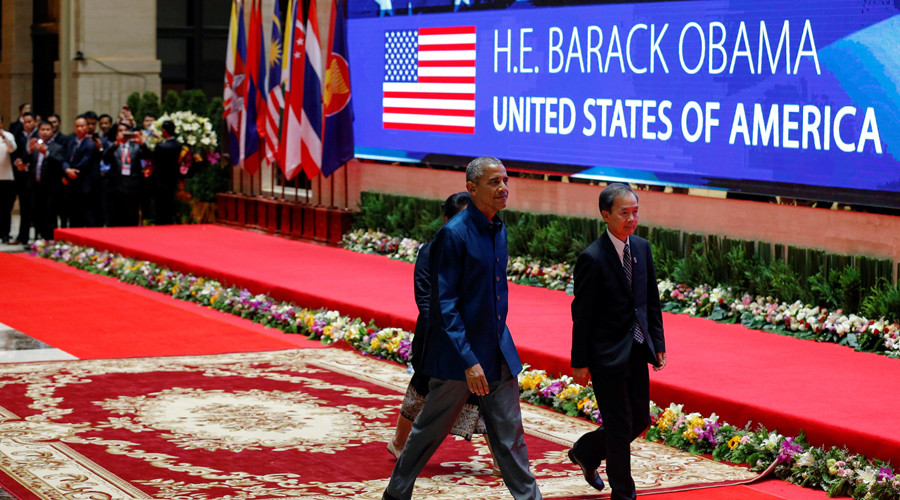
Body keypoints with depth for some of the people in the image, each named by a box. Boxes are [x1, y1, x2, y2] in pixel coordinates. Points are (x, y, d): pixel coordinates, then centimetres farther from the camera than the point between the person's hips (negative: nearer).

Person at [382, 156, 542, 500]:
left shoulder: (499, 230, 7)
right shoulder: (453, 234, -17)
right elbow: (444, 304, -19)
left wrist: (500, 340, 18)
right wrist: (468, 361, -22)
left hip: (498, 353, 7)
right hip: (457, 354, -7)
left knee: (510, 434, 9)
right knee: (430, 430, 8)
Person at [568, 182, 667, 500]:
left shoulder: (642, 248, 5)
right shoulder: (592, 259, -15)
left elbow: (652, 302, 12)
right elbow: (581, 314, -12)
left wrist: (658, 343, 8)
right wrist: (580, 362, -11)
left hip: (637, 351, 7)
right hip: (607, 355, -7)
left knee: (640, 420, 14)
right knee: (620, 425, 1)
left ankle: (585, 452, 37)